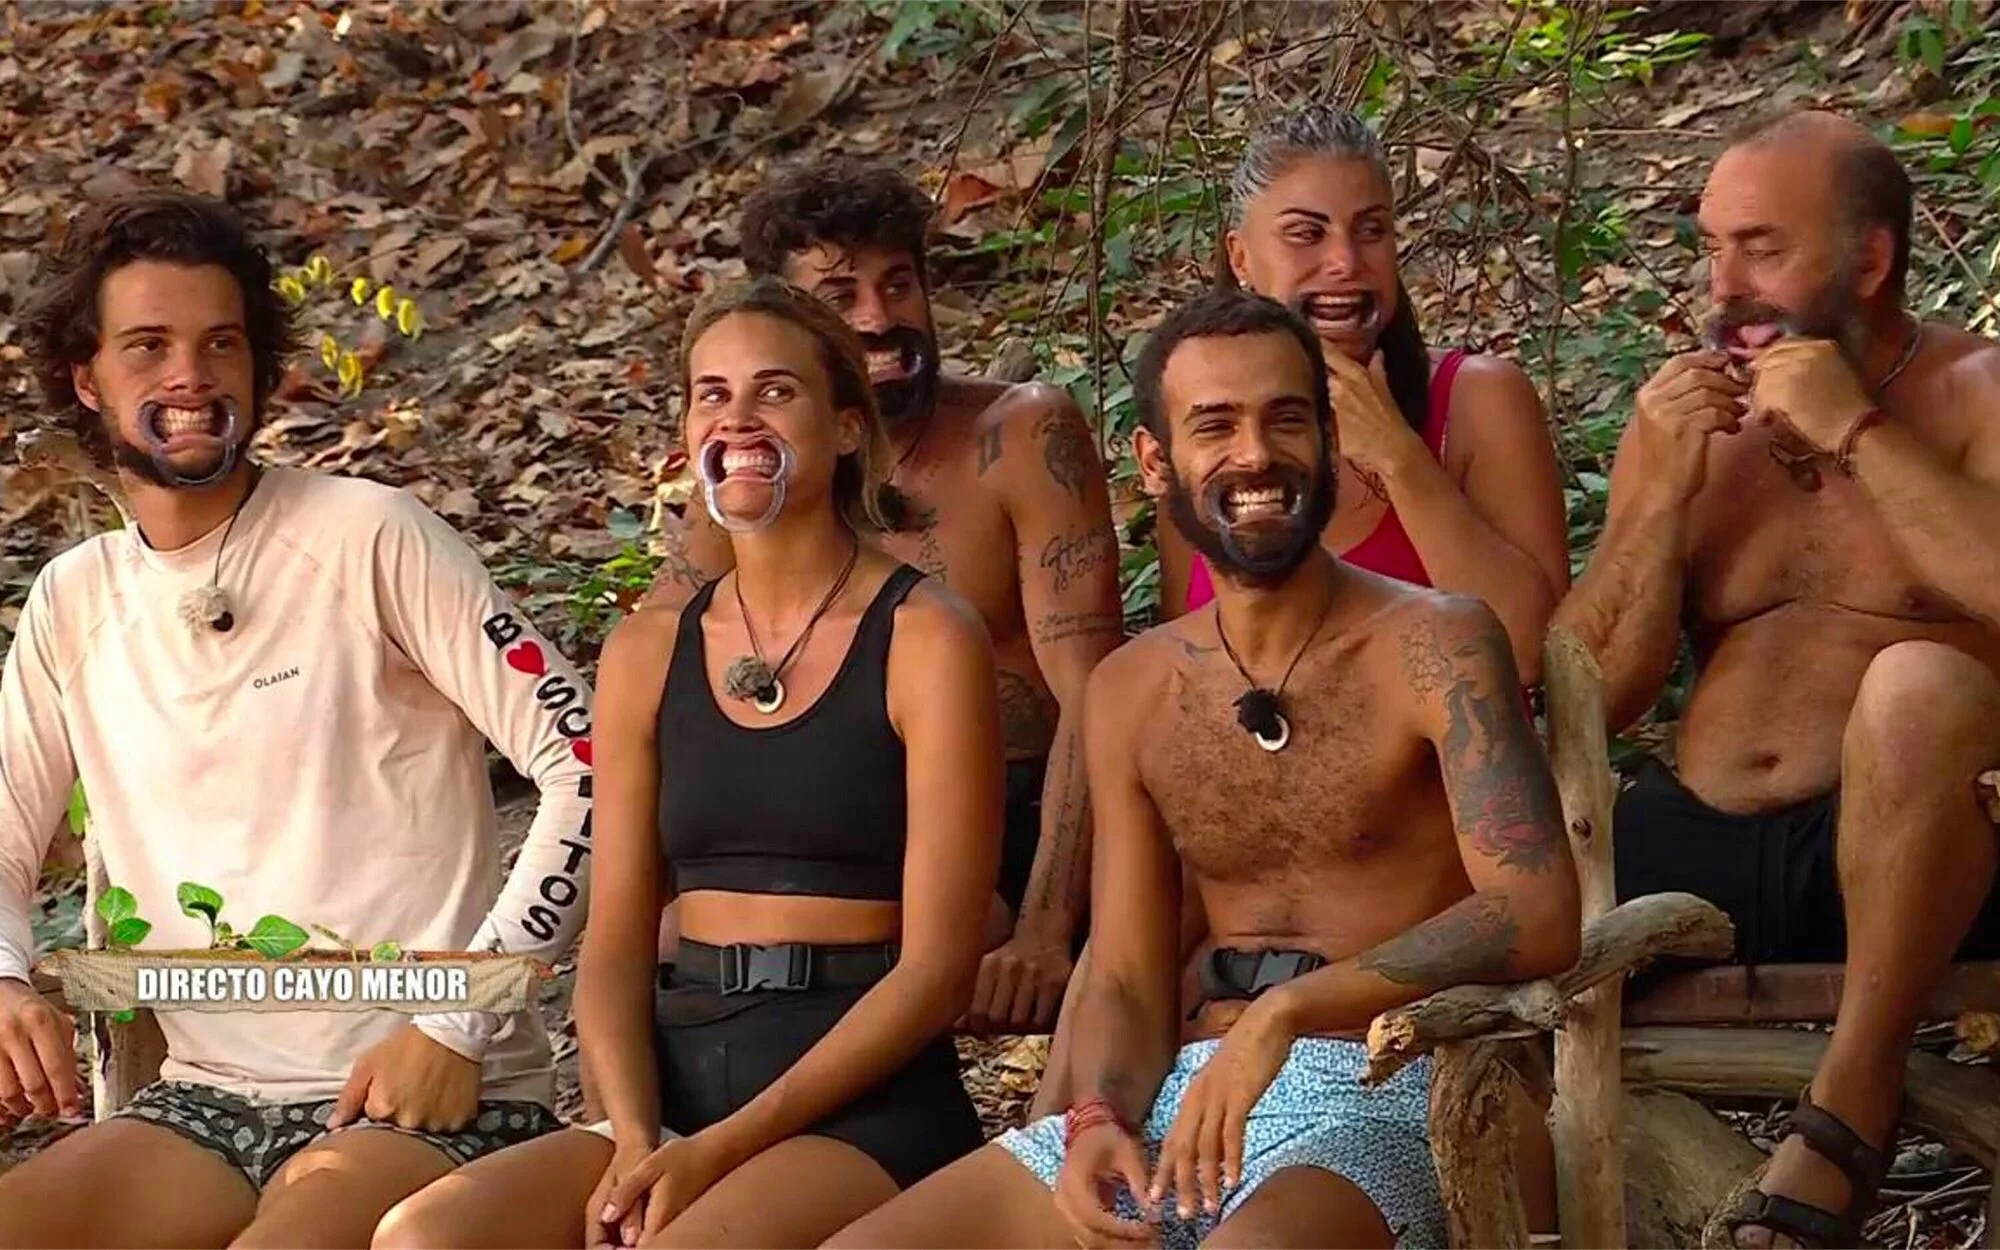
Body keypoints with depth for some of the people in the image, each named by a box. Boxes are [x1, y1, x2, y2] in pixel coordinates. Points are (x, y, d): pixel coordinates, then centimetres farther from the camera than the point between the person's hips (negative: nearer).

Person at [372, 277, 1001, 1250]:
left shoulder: (926, 640, -2)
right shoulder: (649, 651, 13)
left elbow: (936, 966, -7)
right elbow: (615, 947, 11)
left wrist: (724, 1148, -14)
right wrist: (636, 1142, -9)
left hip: (866, 1102, -5)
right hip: (682, 1081, 5)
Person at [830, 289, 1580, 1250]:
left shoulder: (1432, 646, -5)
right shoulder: (1130, 691, 13)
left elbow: (1536, 916, -17)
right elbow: (1125, 982, 13)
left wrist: (1287, 1009, -28)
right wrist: (1098, 1120, -10)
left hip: (1378, 1098, -6)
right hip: (1183, 1095, 6)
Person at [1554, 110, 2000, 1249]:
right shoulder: (1687, 414, 10)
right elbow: (1591, 702, 4)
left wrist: (1859, 431, -19)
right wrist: (1668, 488, -8)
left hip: (1902, 857, -5)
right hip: (1699, 845, 5)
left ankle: (1857, 1097, -27)